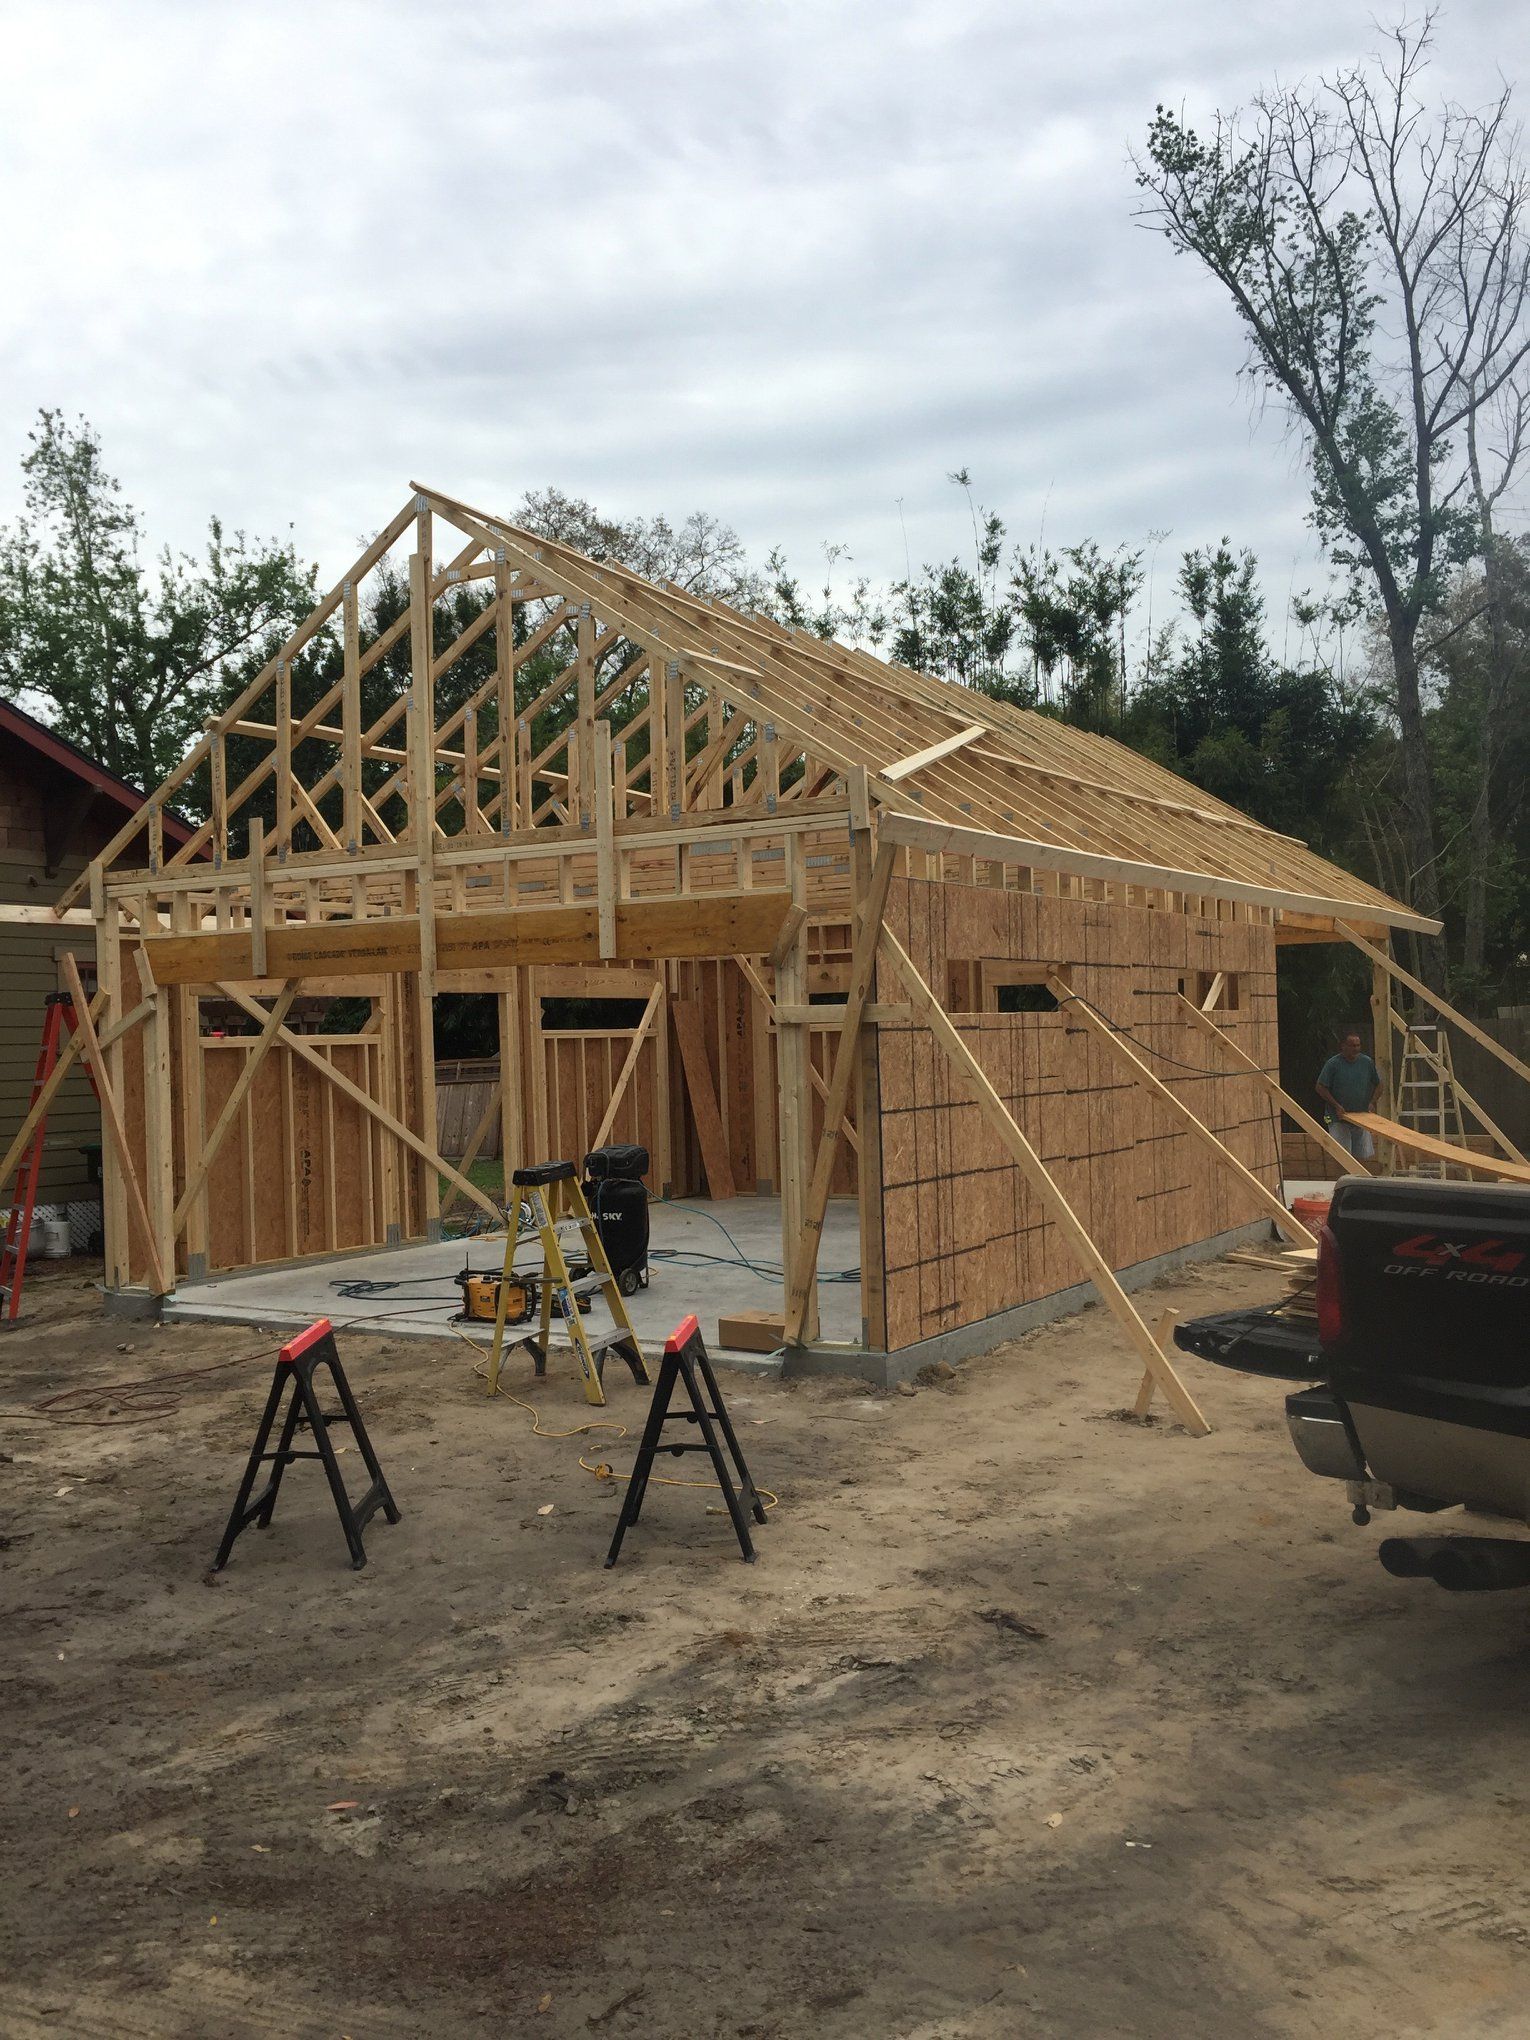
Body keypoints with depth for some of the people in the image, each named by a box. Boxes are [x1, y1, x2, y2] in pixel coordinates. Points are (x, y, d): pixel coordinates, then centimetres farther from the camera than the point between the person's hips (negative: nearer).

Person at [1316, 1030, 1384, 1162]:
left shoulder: (1367, 1062, 3)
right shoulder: (1333, 1064, -8)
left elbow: (1378, 1085, 13)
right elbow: (1320, 1088, -5)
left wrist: (1372, 1102, -2)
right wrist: (1336, 1106, -12)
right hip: (1339, 1117, -3)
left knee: (1362, 1156, 6)